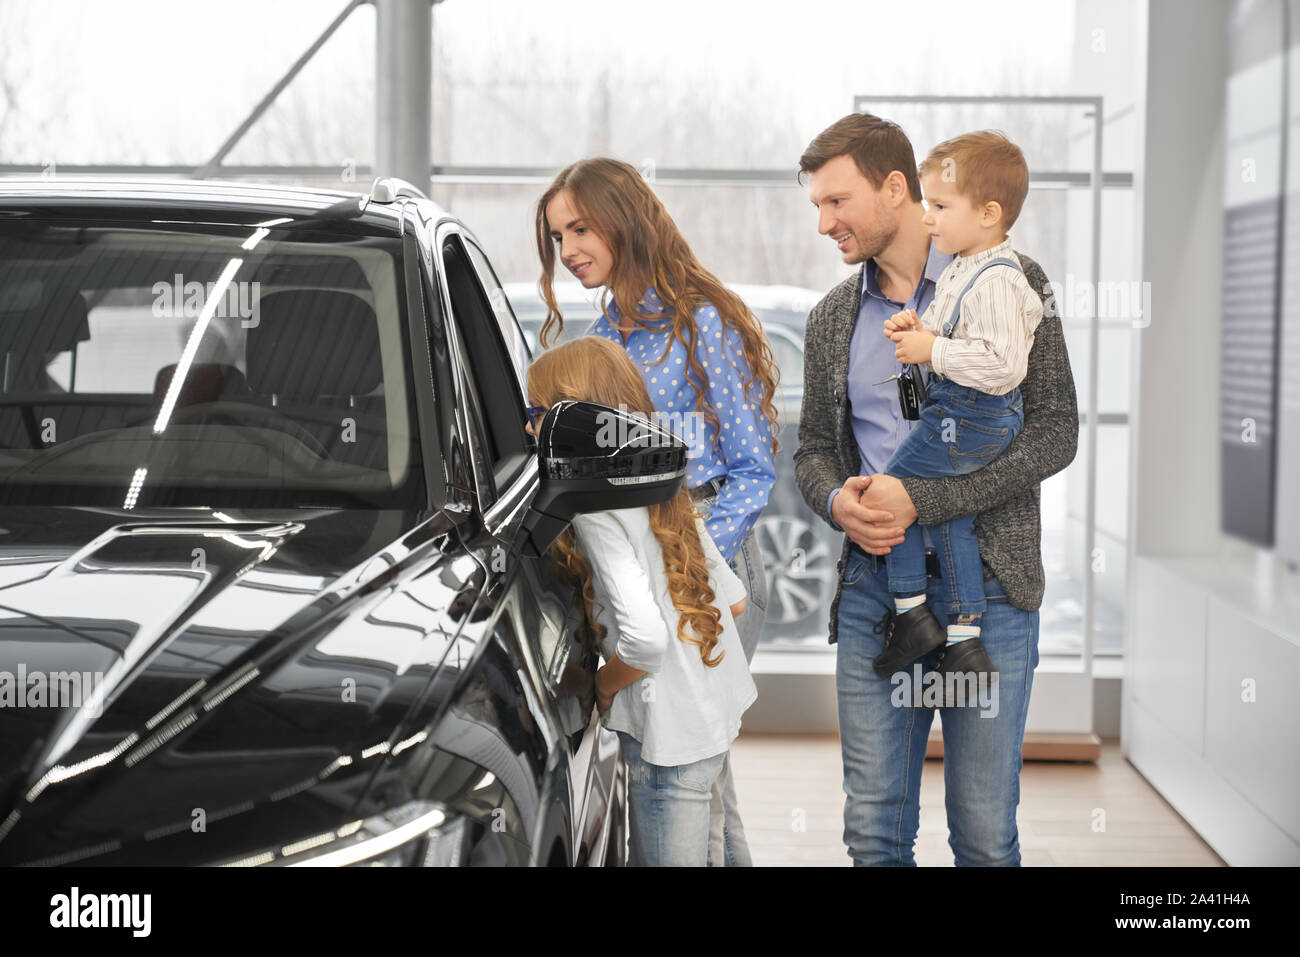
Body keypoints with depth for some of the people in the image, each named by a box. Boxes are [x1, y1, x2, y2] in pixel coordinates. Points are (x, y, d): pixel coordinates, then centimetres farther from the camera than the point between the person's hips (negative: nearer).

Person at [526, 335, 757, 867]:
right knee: (645, 857, 19)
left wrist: (604, 684, -7)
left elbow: (644, 636, -26)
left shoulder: (595, 504, -17)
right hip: (722, 705, 9)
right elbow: (733, 598, 14)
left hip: (674, 731, -9)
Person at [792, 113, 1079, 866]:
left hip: (985, 585, -4)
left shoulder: (1009, 284, -3)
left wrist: (921, 500, -16)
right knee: (874, 831, 7)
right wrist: (838, 501, -6)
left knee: (985, 836, 2)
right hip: (870, 590, 4)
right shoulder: (833, 318, 12)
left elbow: (1054, 431, -8)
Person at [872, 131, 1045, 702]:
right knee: (953, 516, 14)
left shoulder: (996, 282, -23)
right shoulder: (961, 268, 10)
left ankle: (910, 612, 9)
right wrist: (918, 329, 2)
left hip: (968, 418, -10)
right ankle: (964, 642, 18)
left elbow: (1002, 364, -30)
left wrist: (932, 350, -24)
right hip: (973, 419, 10)